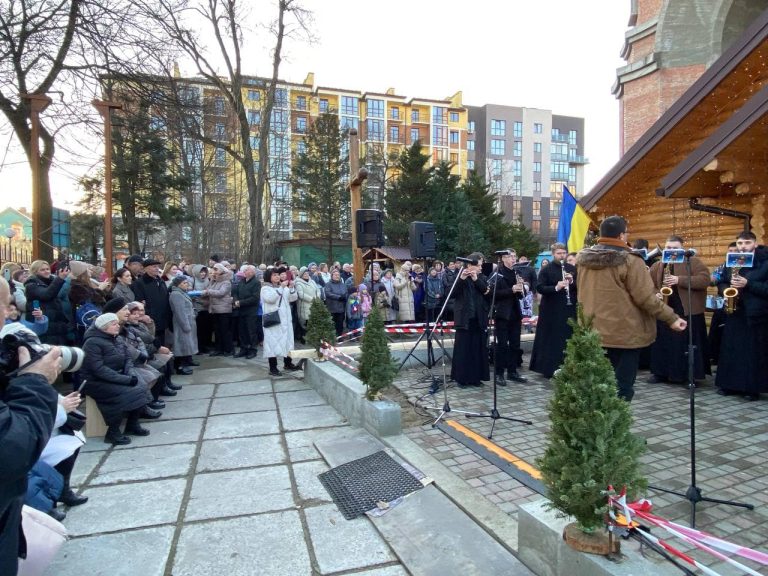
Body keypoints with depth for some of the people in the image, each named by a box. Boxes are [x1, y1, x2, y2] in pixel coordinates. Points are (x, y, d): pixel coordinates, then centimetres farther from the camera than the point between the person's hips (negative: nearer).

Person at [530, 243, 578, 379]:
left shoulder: (572, 269, 9)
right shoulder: (546, 270, -2)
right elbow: (539, 288, -11)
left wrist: (572, 282, -11)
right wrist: (556, 287, -24)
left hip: (569, 309, 4)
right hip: (551, 310, -4)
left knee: (569, 339, 7)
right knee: (551, 340, 0)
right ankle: (549, 368, 10)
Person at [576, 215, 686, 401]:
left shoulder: (583, 258, 4)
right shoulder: (630, 260, -16)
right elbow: (646, 298, -16)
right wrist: (672, 318, -7)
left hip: (592, 332, 6)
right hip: (624, 334, -6)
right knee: (621, 387, 4)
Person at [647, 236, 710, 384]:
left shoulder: (693, 262, -1)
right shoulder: (657, 266, 11)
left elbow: (705, 279, -14)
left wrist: (679, 280, -21)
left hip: (689, 311, -4)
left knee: (688, 344, 1)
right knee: (662, 343, 9)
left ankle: (691, 375, 12)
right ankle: (661, 373, 19)